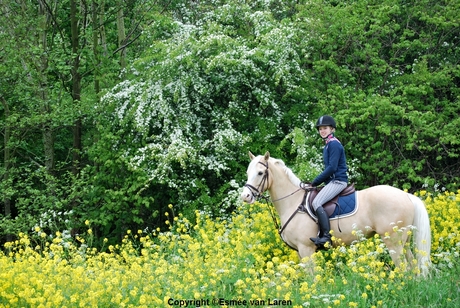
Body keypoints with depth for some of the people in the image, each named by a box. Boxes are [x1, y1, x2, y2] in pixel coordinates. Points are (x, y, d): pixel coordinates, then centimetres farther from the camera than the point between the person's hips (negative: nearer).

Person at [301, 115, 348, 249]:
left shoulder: (334, 144, -11)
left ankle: (326, 237, -31)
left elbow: (332, 168, -19)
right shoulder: (328, 145, 19)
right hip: (332, 181, 11)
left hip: (338, 180, -11)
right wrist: (314, 183, 11)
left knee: (317, 203, -24)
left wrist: (314, 183, -14)